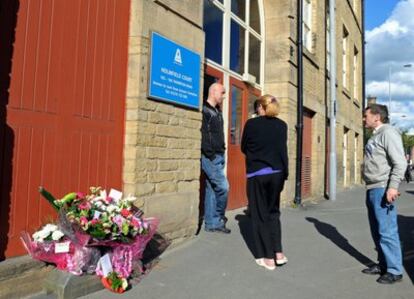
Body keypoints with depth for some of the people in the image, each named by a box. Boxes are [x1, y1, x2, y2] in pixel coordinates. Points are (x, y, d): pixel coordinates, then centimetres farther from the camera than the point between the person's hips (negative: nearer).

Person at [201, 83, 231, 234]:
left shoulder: (217, 111, 19)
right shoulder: (204, 110, -9)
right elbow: (203, 135, -17)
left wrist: (221, 153, 13)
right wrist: (210, 154, -18)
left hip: (218, 156, 9)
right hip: (210, 157, -9)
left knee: (212, 189, 10)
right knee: (223, 186, -10)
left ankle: (212, 223, 15)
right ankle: (219, 218, 9)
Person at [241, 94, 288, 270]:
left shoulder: (251, 124, -4)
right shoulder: (281, 125, 2)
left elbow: (243, 148, 8)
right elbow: (283, 151, 2)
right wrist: (284, 174, 11)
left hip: (256, 174, -3)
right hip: (275, 174, 3)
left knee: (260, 214, 6)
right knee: (273, 212, 17)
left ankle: (267, 257, 9)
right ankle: (278, 252, 12)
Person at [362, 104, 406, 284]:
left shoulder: (388, 132, -9)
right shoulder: (375, 136, 19)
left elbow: (400, 162, -17)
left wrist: (393, 186, -24)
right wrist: (370, 188, 18)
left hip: (382, 190, -10)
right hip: (372, 190, 10)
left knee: (387, 231, -5)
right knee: (377, 231, 14)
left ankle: (394, 271, 5)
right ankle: (383, 265, 25)